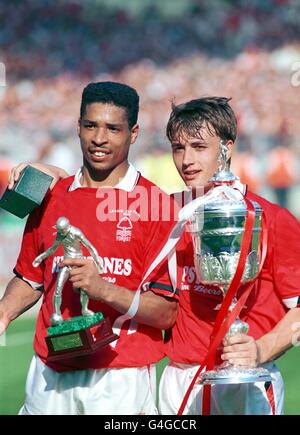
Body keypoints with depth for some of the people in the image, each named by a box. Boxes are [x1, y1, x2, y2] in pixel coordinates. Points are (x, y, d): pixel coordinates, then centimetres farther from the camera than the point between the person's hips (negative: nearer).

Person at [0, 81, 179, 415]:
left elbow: (166, 313, -9)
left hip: (122, 378, -3)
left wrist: (103, 289, -23)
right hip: (51, 372, 4)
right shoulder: (51, 197, 9)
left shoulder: (154, 203, -5)